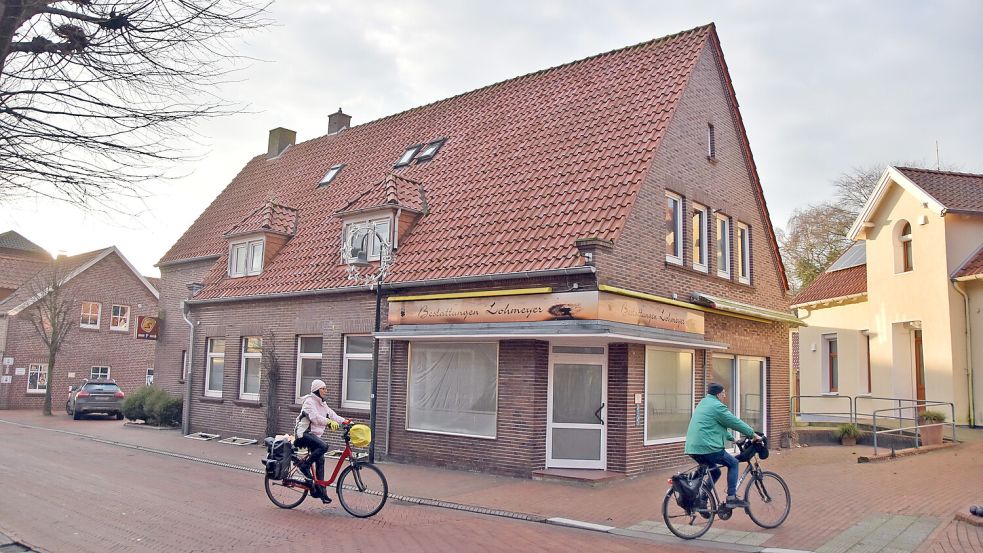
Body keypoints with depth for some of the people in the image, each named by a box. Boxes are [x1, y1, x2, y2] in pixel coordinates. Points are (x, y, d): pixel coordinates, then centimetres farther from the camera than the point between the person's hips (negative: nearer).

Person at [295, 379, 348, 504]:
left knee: (320, 461, 1)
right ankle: (305, 465, -11)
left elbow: (332, 415, 7)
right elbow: (314, 416, -27)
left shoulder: (323, 404, 16)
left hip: (314, 434, 8)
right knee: (323, 446, -30)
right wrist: (329, 422, -40)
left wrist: (344, 421, -8)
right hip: (304, 433, -8)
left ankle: (321, 492, 4)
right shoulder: (310, 401, -12)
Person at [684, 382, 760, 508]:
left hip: (692, 448, 9)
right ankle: (731, 498, 3)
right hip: (707, 448, -9)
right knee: (733, 463, 8)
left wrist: (732, 438, 34)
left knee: (715, 472, 23)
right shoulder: (717, 406, -9)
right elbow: (735, 422, -5)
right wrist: (753, 434, 6)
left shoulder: (703, 404, 22)